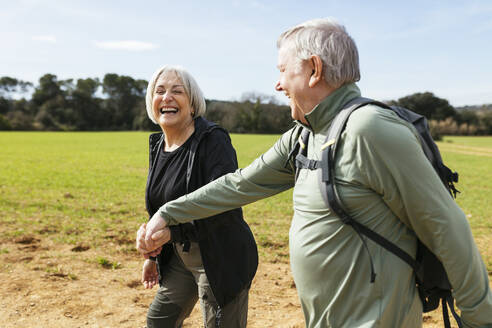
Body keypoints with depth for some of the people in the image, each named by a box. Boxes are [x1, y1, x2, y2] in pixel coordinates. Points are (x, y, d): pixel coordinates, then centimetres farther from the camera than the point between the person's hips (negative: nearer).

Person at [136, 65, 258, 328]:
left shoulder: (213, 140, -19)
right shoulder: (158, 145, 6)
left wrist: (172, 231, -35)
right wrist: (153, 255, 19)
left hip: (222, 259, -8)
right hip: (179, 254, 8)